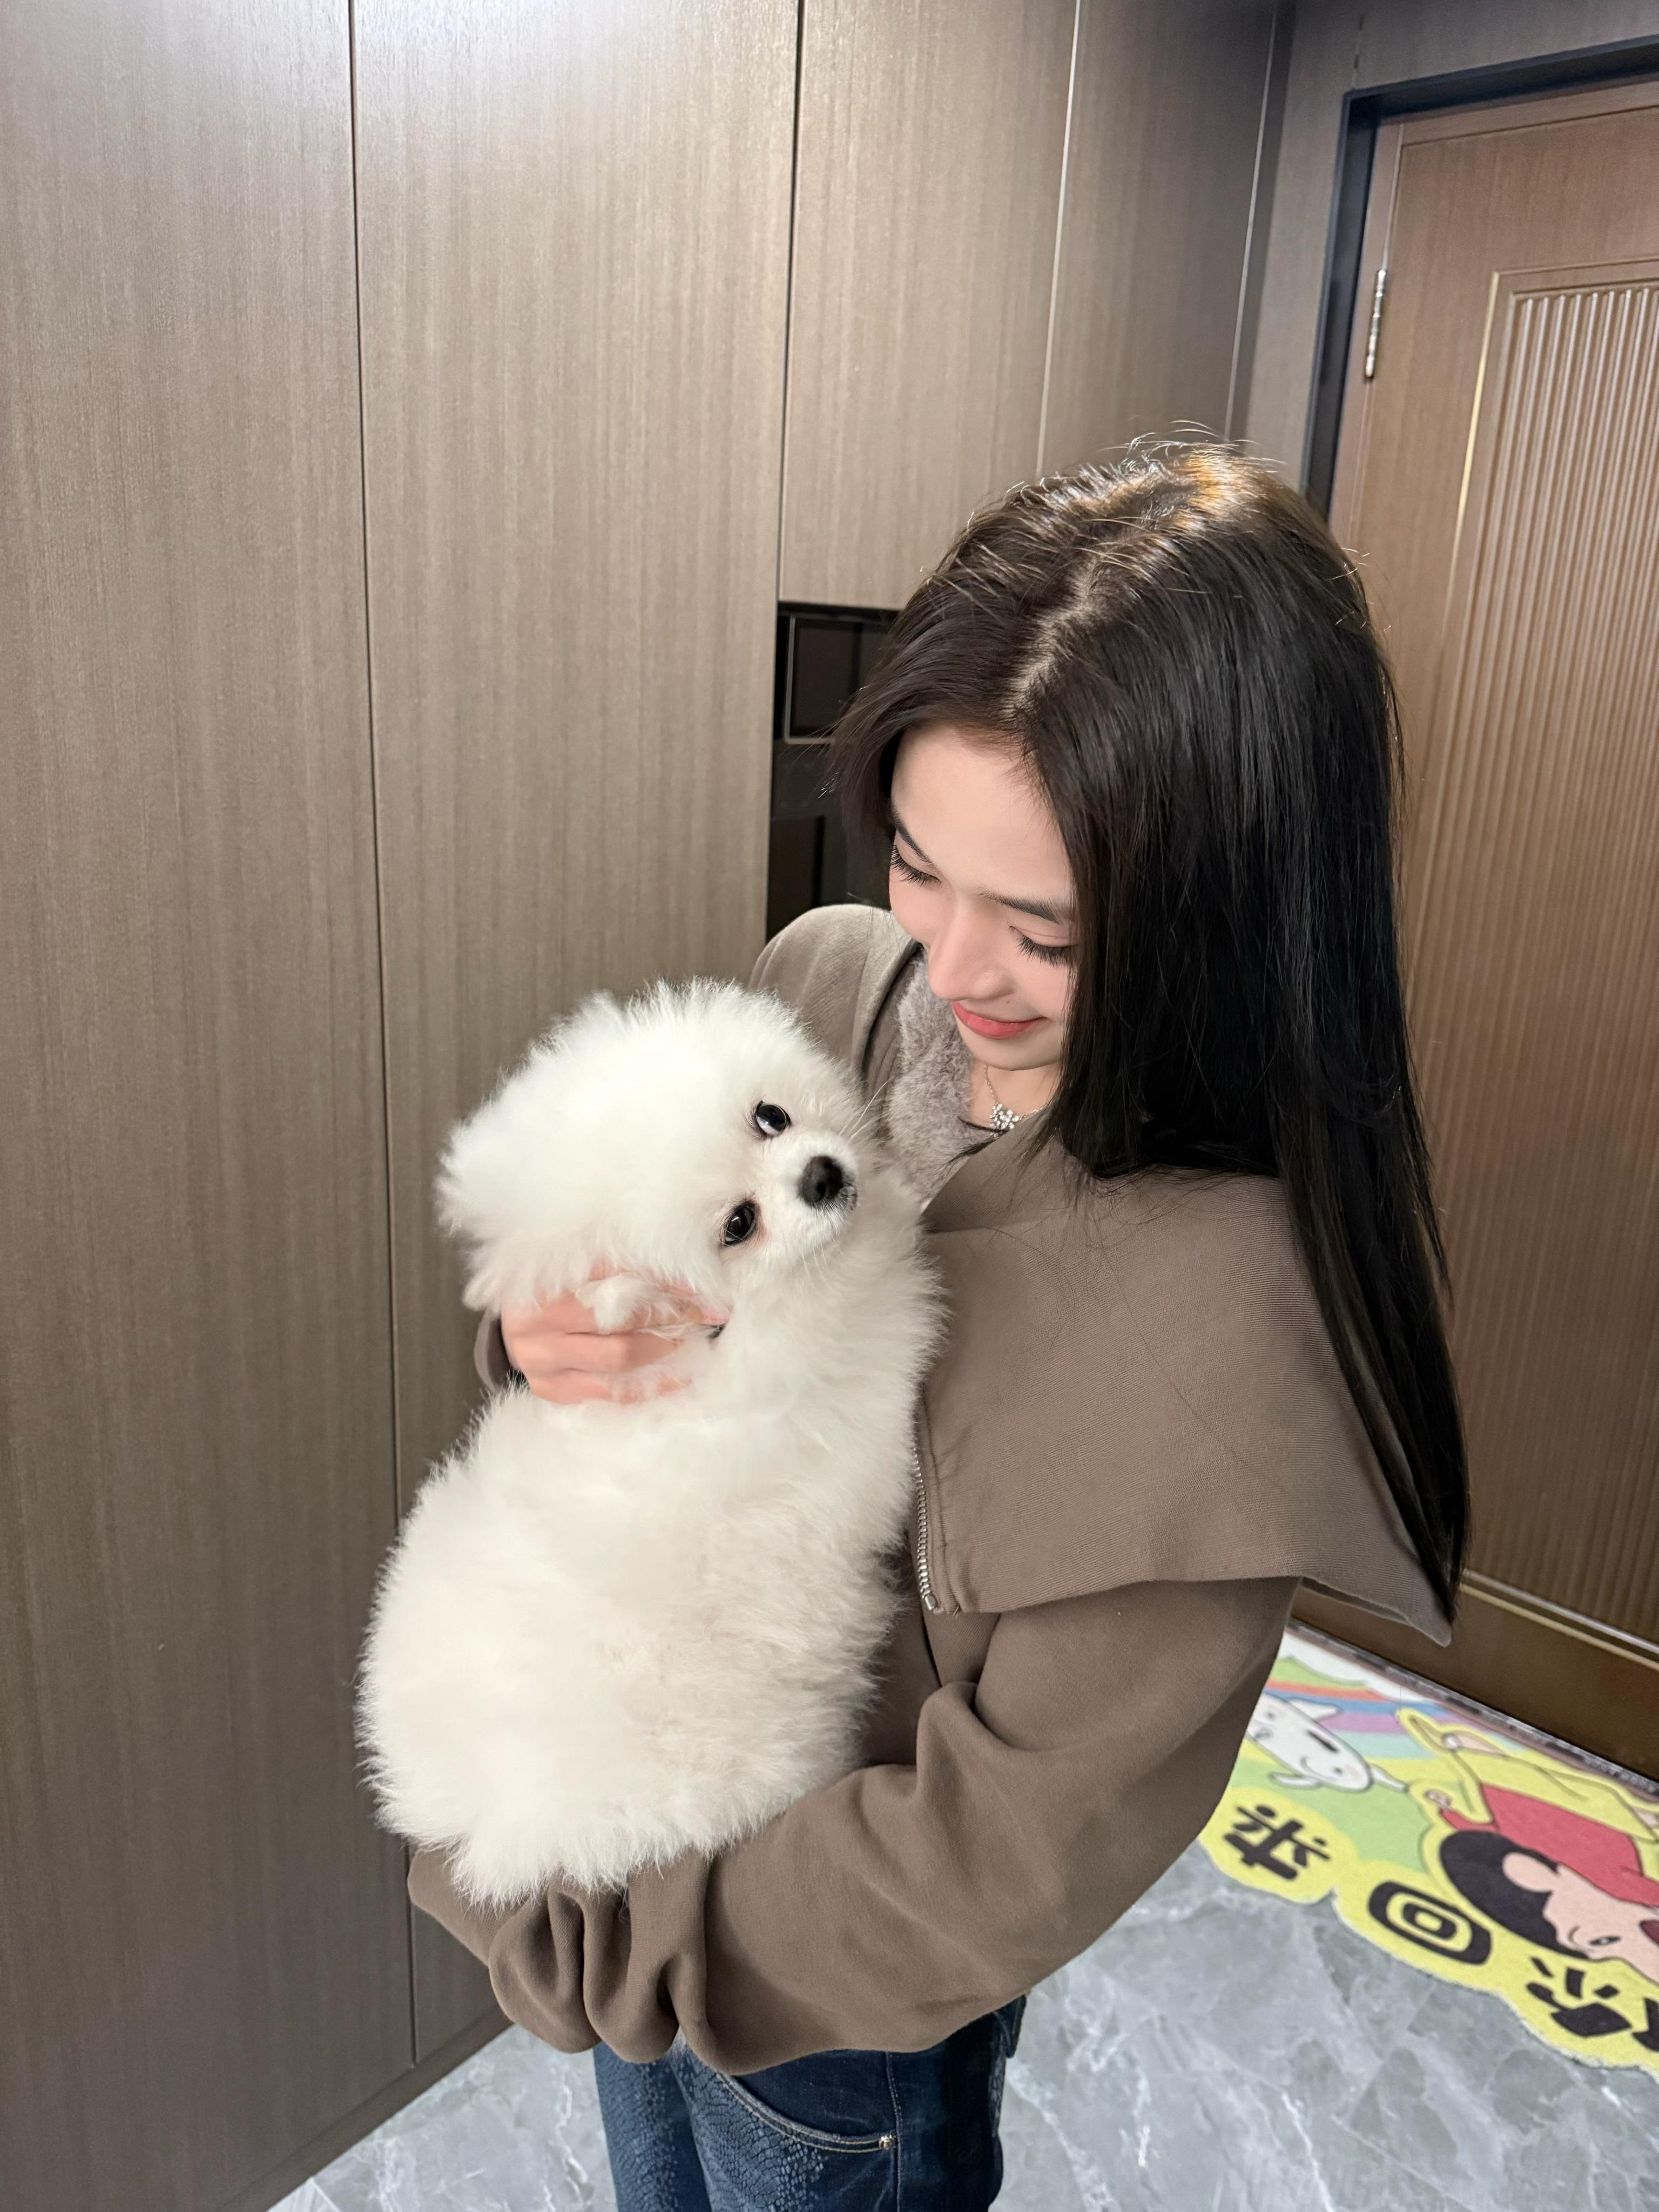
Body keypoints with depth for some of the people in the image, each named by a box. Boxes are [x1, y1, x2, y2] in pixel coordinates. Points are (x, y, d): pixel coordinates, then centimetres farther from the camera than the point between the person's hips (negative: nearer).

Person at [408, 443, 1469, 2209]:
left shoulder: (1227, 1304, -34)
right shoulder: (832, 974, -15)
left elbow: (1002, 1865, -26)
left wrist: (540, 1918, -18)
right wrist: (550, 1328, -23)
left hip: (834, 1998, -5)